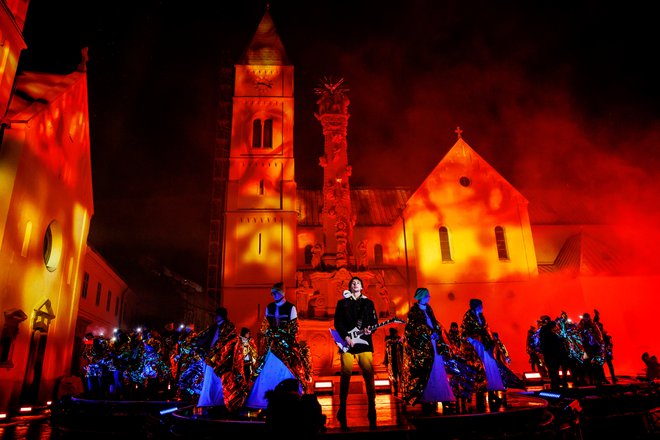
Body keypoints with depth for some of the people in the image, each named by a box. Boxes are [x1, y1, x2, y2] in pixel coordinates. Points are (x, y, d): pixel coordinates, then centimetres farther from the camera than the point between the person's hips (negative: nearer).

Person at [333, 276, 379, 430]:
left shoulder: (368, 303, 15)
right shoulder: (342, 302, 10)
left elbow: (374, 321, 11)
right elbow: (337, 322, 2)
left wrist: (370, 330, -11)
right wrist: (346, 337, -10)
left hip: (364, 342, 1)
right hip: (347, 342, -1)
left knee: (369, 375, -6)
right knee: (346, 375, -5)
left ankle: (371, 411, 3)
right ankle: (342, 411, 3)